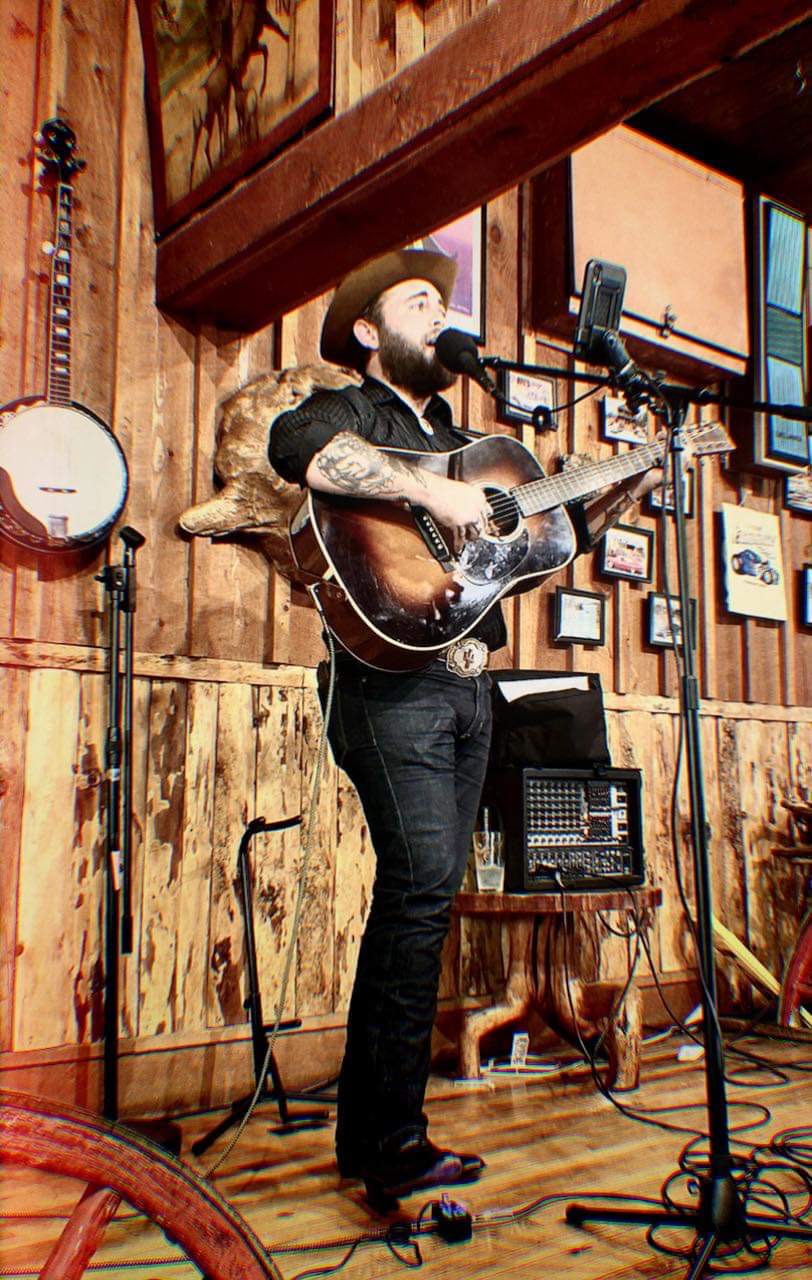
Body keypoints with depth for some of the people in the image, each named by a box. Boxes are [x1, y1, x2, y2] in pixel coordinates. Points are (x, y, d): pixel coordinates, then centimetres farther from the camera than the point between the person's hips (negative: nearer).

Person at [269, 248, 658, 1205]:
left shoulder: (459, 442, 26)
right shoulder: (351, 412, 2)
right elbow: (295, 446, -24)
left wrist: (622, 493, 19)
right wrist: (431, 493, -25)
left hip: (467, 687, 8)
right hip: (394, 682, -8)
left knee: (415, 896, 8)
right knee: (423, 885, -16)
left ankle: (364, 1127, 18)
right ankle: (395, 1143, -6)